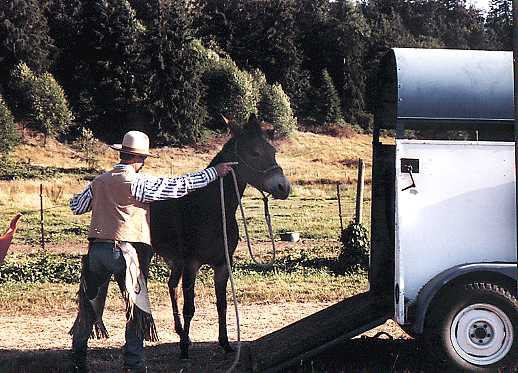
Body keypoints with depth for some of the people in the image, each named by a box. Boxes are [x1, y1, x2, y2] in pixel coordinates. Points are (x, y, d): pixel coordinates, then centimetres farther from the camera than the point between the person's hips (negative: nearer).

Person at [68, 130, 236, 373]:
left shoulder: (99, 182, 10)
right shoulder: (137, 183, -8)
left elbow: (76, 207, 22)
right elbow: (177, 186, -11)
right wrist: (214, 172, -5)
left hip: (96, 250, 6)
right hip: (125, 252, -6)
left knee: (90, 305, 19)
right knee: (138, 309, 7)